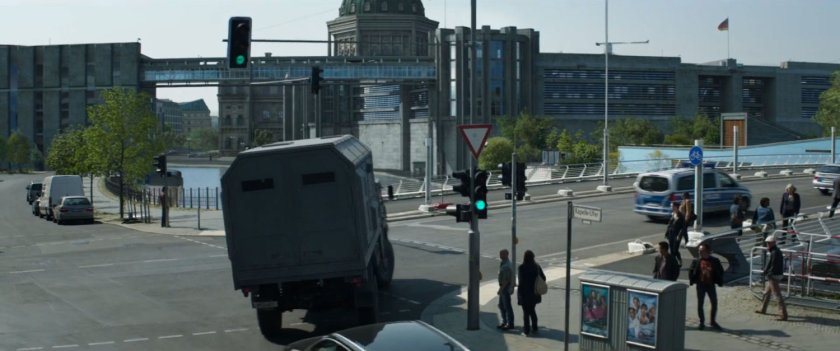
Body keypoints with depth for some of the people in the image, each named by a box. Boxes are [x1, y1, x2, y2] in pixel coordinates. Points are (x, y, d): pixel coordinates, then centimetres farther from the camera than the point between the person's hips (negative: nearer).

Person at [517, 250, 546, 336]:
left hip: (525, 293, -5)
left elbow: (521, 281, -20)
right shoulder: (537, 267, 0)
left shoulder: (522, 267, -17)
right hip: (534, 294, 5)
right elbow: (543, 278, 5)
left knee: (526, 312, 6)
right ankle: (534, 328, 25)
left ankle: (527, 330, 9)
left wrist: (520, 292, -14)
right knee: (532, 310, 20)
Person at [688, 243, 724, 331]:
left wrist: (719, 281, -2)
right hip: (700, 285, 0)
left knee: (714, 303, 4)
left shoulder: (715, 261, -3)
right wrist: (692, 280, -7)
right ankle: (702, 322, 15)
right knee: (700, 304, 3)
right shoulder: (696, 261, -3)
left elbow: (720, 271, 7)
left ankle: (713, 322, 20)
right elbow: (691, 272, 4)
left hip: (711, 285, 0)